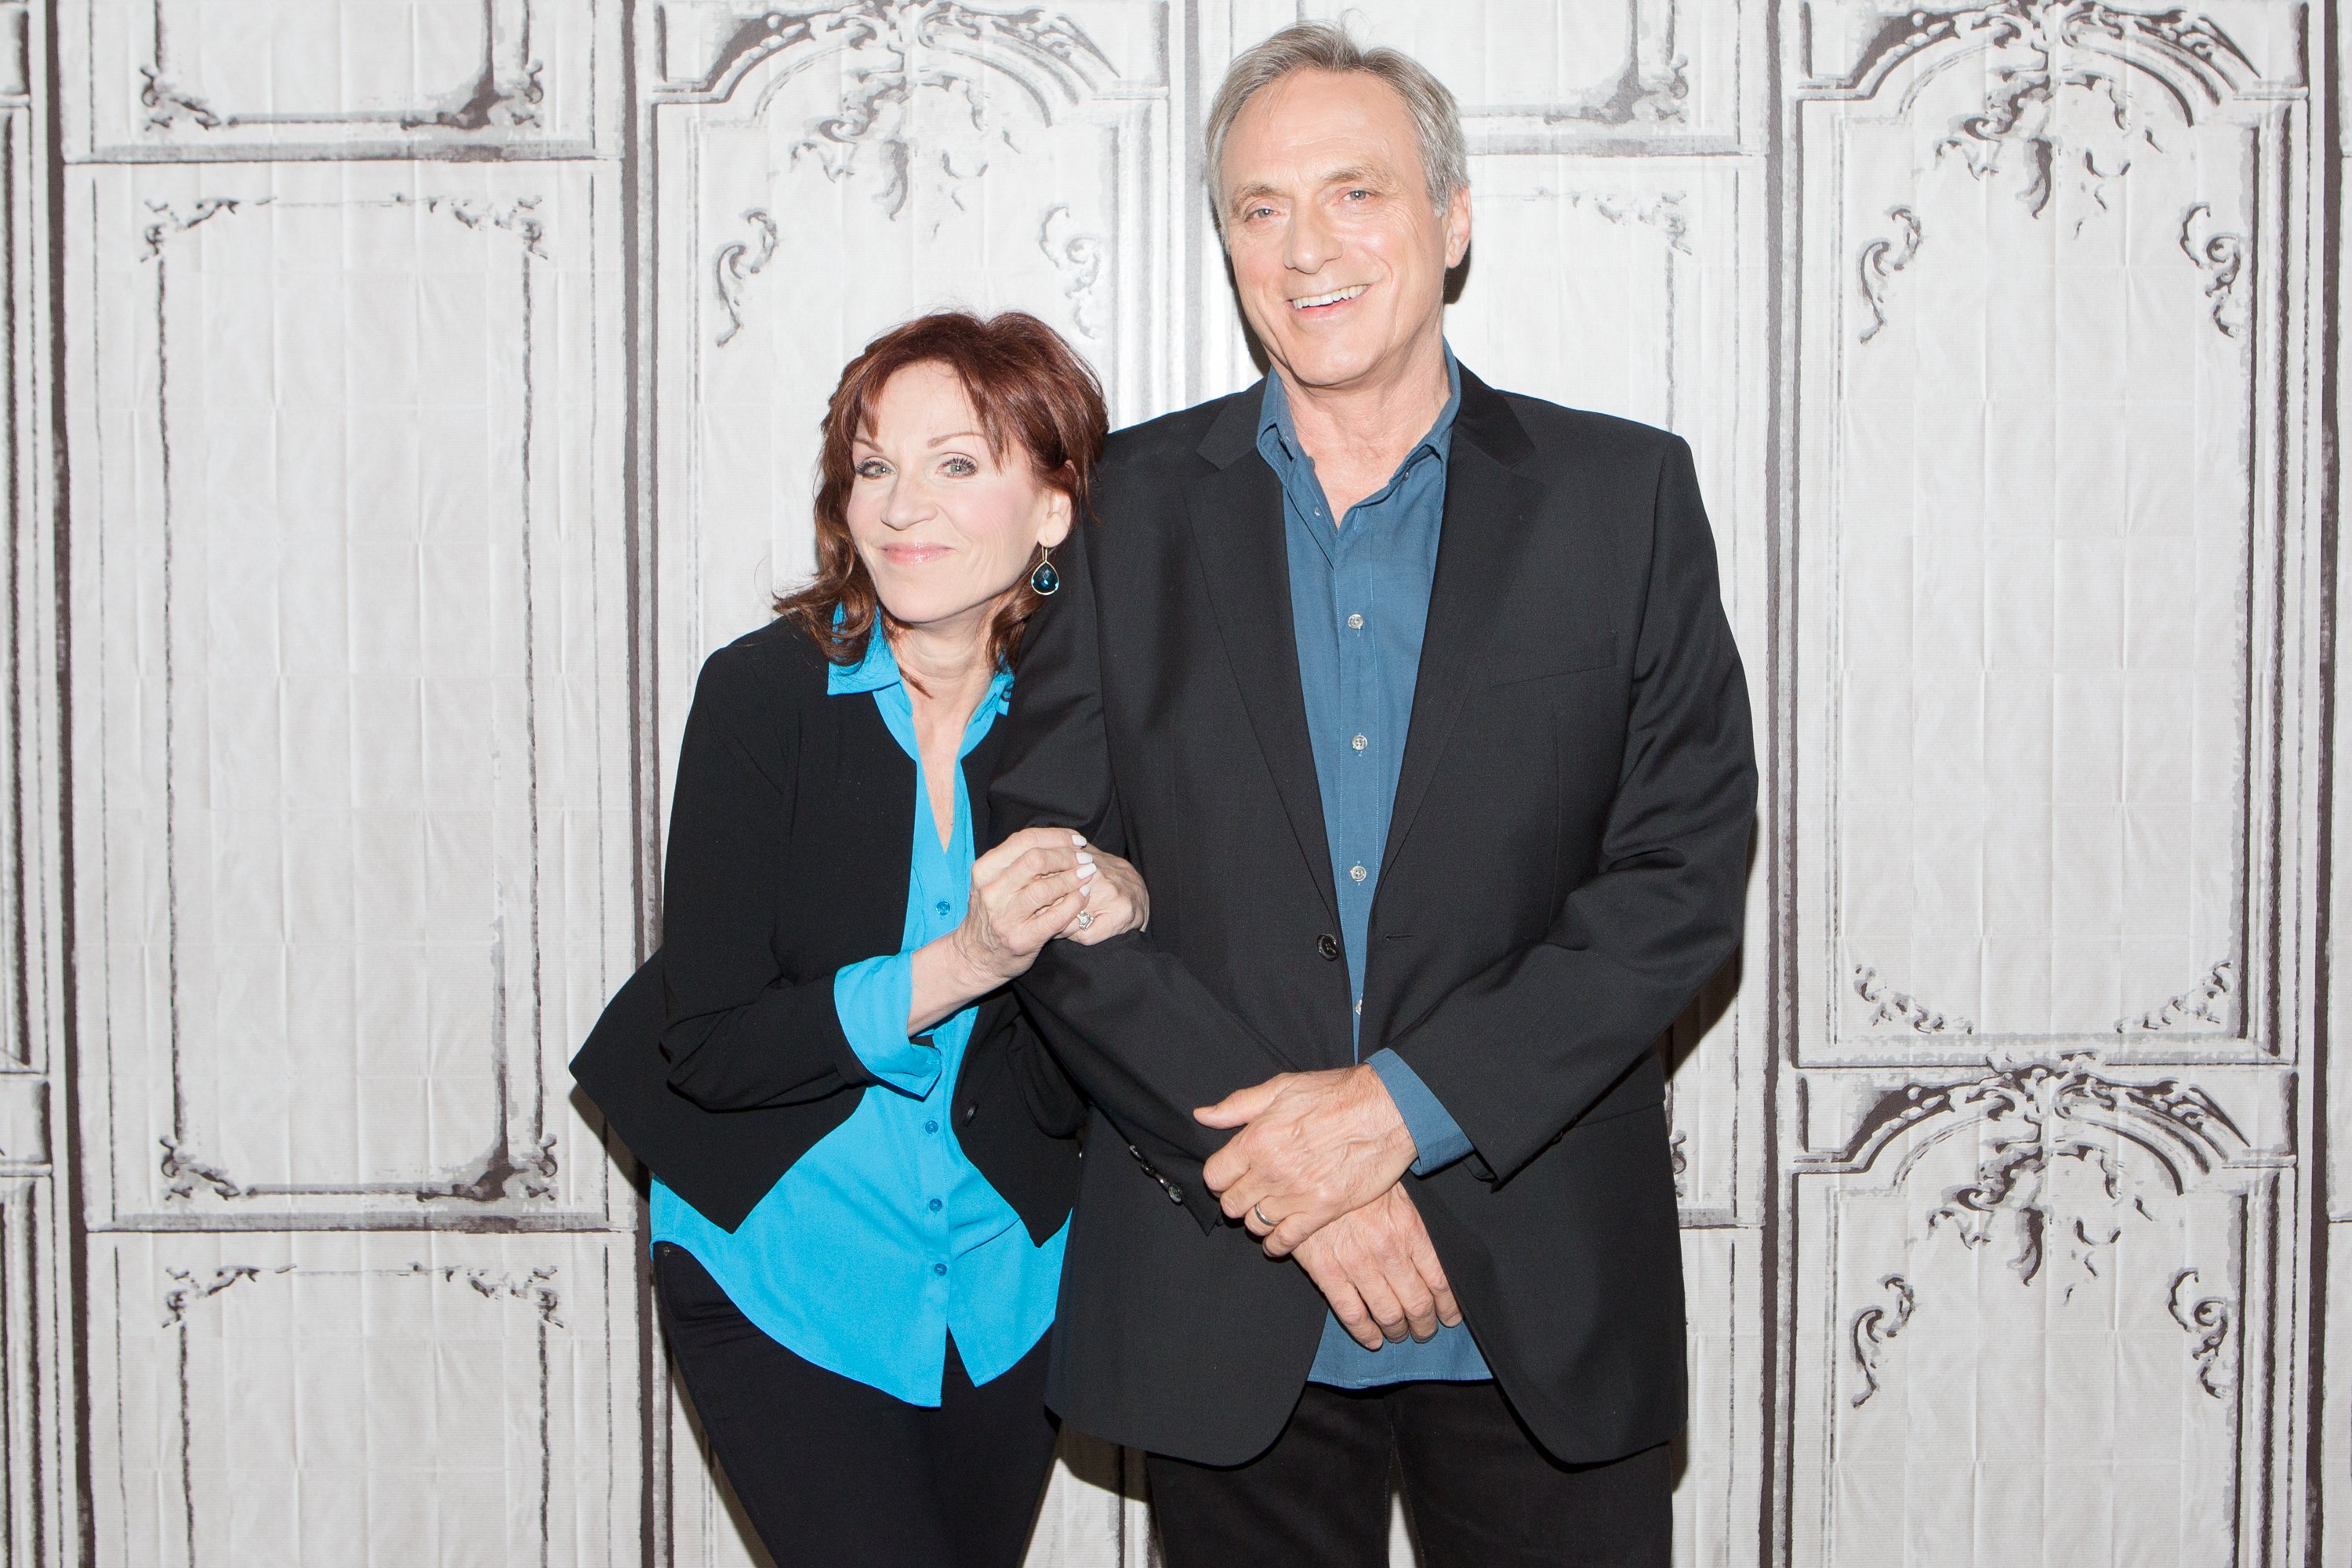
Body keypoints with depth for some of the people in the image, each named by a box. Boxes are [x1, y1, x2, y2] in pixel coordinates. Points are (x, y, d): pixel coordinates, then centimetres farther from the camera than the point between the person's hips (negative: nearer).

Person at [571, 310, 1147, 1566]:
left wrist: (1113, 915, -26)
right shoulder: (765, 691, -15)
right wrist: (954, 967, -29)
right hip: (781, 1276, -3)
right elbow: (707, 1045, -18)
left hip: (1008, 1284, 3)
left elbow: (1069, 1097, -7)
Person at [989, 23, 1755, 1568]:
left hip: (1545, 1306, 0)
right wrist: (1282, 1161, -12)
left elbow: (1685, 868, -5)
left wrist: (1406, 1105, -15)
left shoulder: (1624, 494, 1)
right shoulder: (1130, 508, 3)